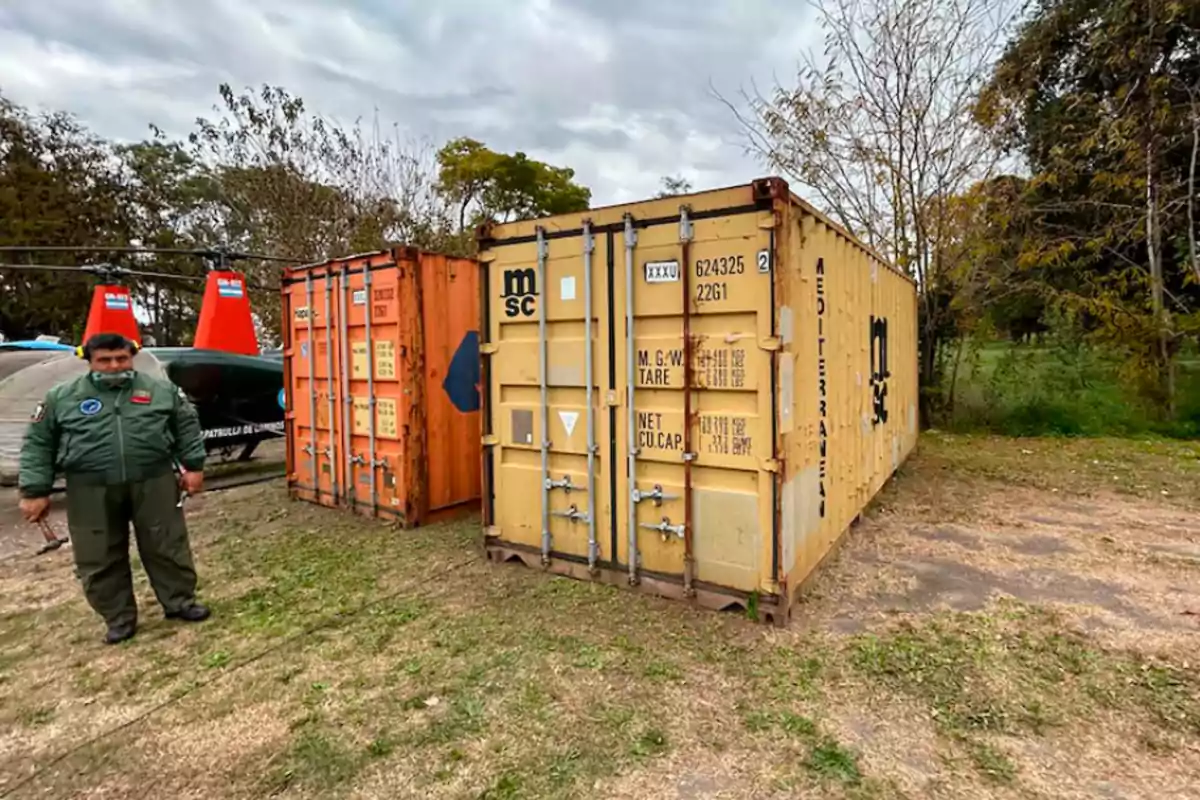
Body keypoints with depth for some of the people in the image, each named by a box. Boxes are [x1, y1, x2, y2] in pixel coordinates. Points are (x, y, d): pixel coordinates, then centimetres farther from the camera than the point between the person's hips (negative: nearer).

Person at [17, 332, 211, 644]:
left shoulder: (161, 389, 4)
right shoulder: (61, 397, 4)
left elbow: (187, 427, 9)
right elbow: (38, 444, 7)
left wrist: (193, 466, 4)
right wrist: (35, 490, 2)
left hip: (154, 483, 0)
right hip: (91, 491, 1)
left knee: (167, 546, 6)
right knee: (100, 558, 7)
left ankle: (180, 602, 21)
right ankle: (119, 619, 22)